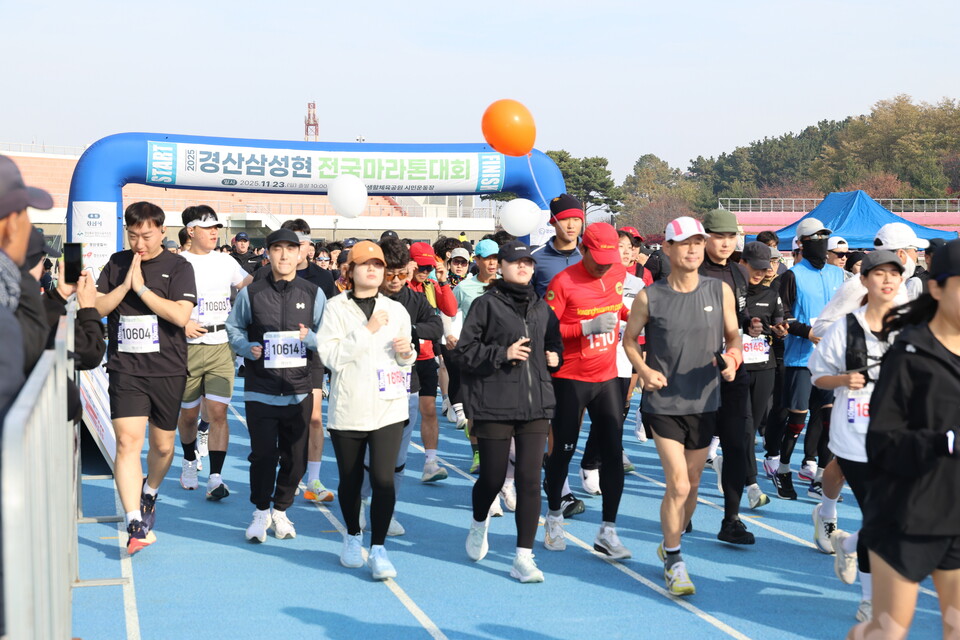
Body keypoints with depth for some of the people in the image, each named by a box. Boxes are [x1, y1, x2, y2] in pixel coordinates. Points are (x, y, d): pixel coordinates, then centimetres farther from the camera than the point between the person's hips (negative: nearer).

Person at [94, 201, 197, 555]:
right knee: (127, 442, -13)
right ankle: (135, 524, -12)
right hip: (125, 369, 1)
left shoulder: (178, 267, -2)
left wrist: (141, 287, -16)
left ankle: (149, 494, 42)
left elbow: (181, 316, -15)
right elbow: (96, 309, 2)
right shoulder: (117, 263, 8)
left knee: (163, 445, 12)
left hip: (168, 370, -1)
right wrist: (126, 284, -10)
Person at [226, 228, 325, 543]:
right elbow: (234, 328, 11)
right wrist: (248, 348, -8)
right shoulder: (250, 293, 4)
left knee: (296, 458, 5)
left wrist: (311, 338, -13)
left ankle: (281, 510, 27)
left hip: (299, 392, 2)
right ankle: (261, 512, 18)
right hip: (260, 391, -1)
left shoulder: (312, 293, 7)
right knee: (263, 454, -4)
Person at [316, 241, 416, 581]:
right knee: (350, 479, 10)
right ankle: (353, 536, 34)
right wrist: (367, 330, -16)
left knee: (383, 478, -10)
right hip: (348, 408, -1)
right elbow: (332, 356, -11)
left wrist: (406, 352, -4)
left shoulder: (396, 310, 10)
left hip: (388, 408, 1)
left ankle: (378, 549, -2)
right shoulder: (336, 307, 0)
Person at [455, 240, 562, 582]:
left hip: (536, 404, 4)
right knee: (492, 478, 4)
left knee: (530, 479, -3)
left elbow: (554, 343, 29)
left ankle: (523, 558, 3)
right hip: (494, 404, -4)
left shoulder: (541, 307, 13)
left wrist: (554, 356, 8)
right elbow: (463, 350, -6)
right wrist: (502, 353, -16)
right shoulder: (487, 304, -2)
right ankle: (479, 524, 39)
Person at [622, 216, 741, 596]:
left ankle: (670, 545, 37)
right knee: (678, 485, -11)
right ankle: (673, 562, 6)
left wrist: (733, 358, -11)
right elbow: (629, 338, 6)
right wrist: (643, 369, -11)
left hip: (704, 401, 3)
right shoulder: (650, 297, -6)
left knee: (692, 484, 13)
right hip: (663, 402, -3)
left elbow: (733, 334, 10)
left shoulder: (720, 291, -1)